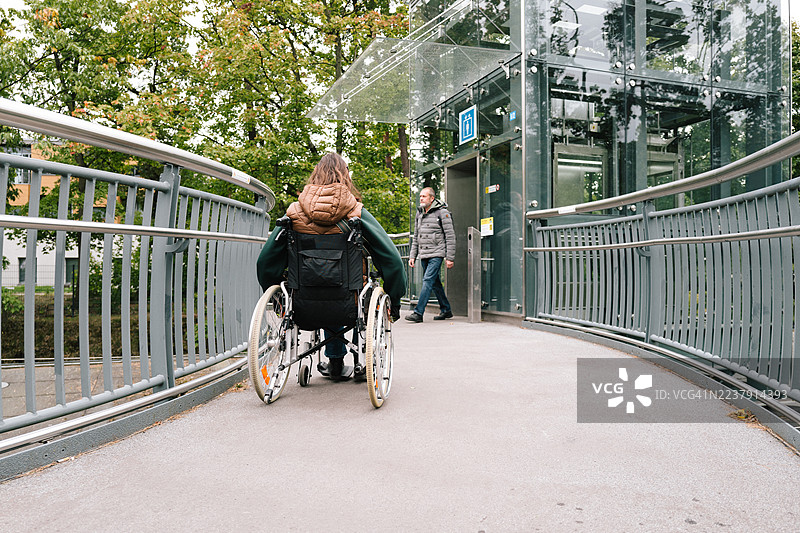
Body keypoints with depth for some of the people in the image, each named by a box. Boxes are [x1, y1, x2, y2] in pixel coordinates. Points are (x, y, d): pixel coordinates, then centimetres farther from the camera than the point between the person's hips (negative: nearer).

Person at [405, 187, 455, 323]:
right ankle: (446, 310, 24)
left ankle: (418, 312, -16)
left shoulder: (442, 212, -5)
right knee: (435, 283, 12)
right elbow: (416, 238, 21)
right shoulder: (419, 214, 15)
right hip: (423, 255, 7)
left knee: (428, 281, -14)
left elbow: (450, 236, -6)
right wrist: (412, 256, 13)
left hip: (436, 254, -7)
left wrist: (450, 258, -10)